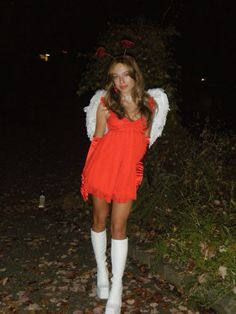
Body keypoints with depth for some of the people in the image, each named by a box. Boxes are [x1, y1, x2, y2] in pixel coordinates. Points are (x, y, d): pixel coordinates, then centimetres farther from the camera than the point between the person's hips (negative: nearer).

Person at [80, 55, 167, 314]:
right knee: (99, 219, 11)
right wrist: (102, 119, -12)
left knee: (119, 226, 2)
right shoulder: (106, 102, -3)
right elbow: (98, 139, 3)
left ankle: (116, 288, 11)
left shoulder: (148, 104, 4)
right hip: (103, 166, 0)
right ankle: (102, 271, 33)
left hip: (128, 170, 1)